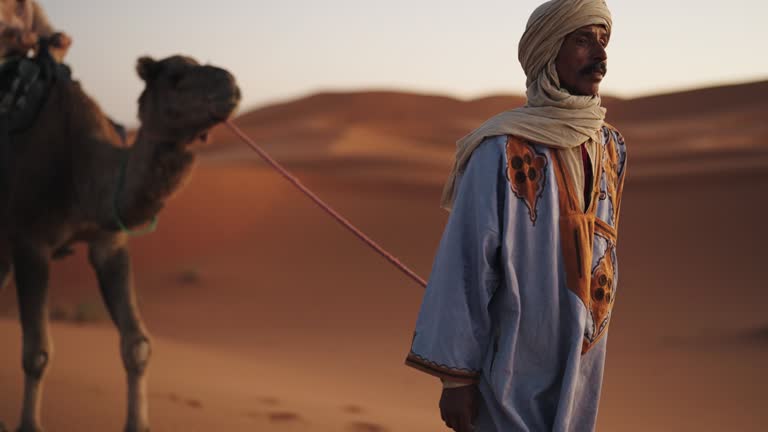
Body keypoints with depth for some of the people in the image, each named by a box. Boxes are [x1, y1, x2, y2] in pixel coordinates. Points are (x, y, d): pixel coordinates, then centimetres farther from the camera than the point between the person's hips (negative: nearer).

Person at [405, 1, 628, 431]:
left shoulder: (611, 148, 4)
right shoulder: (501, 152, -16)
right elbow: (464, 265, -15)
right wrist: (456, 376, -15)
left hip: (579, 369, 6)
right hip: (512, 372, -6)